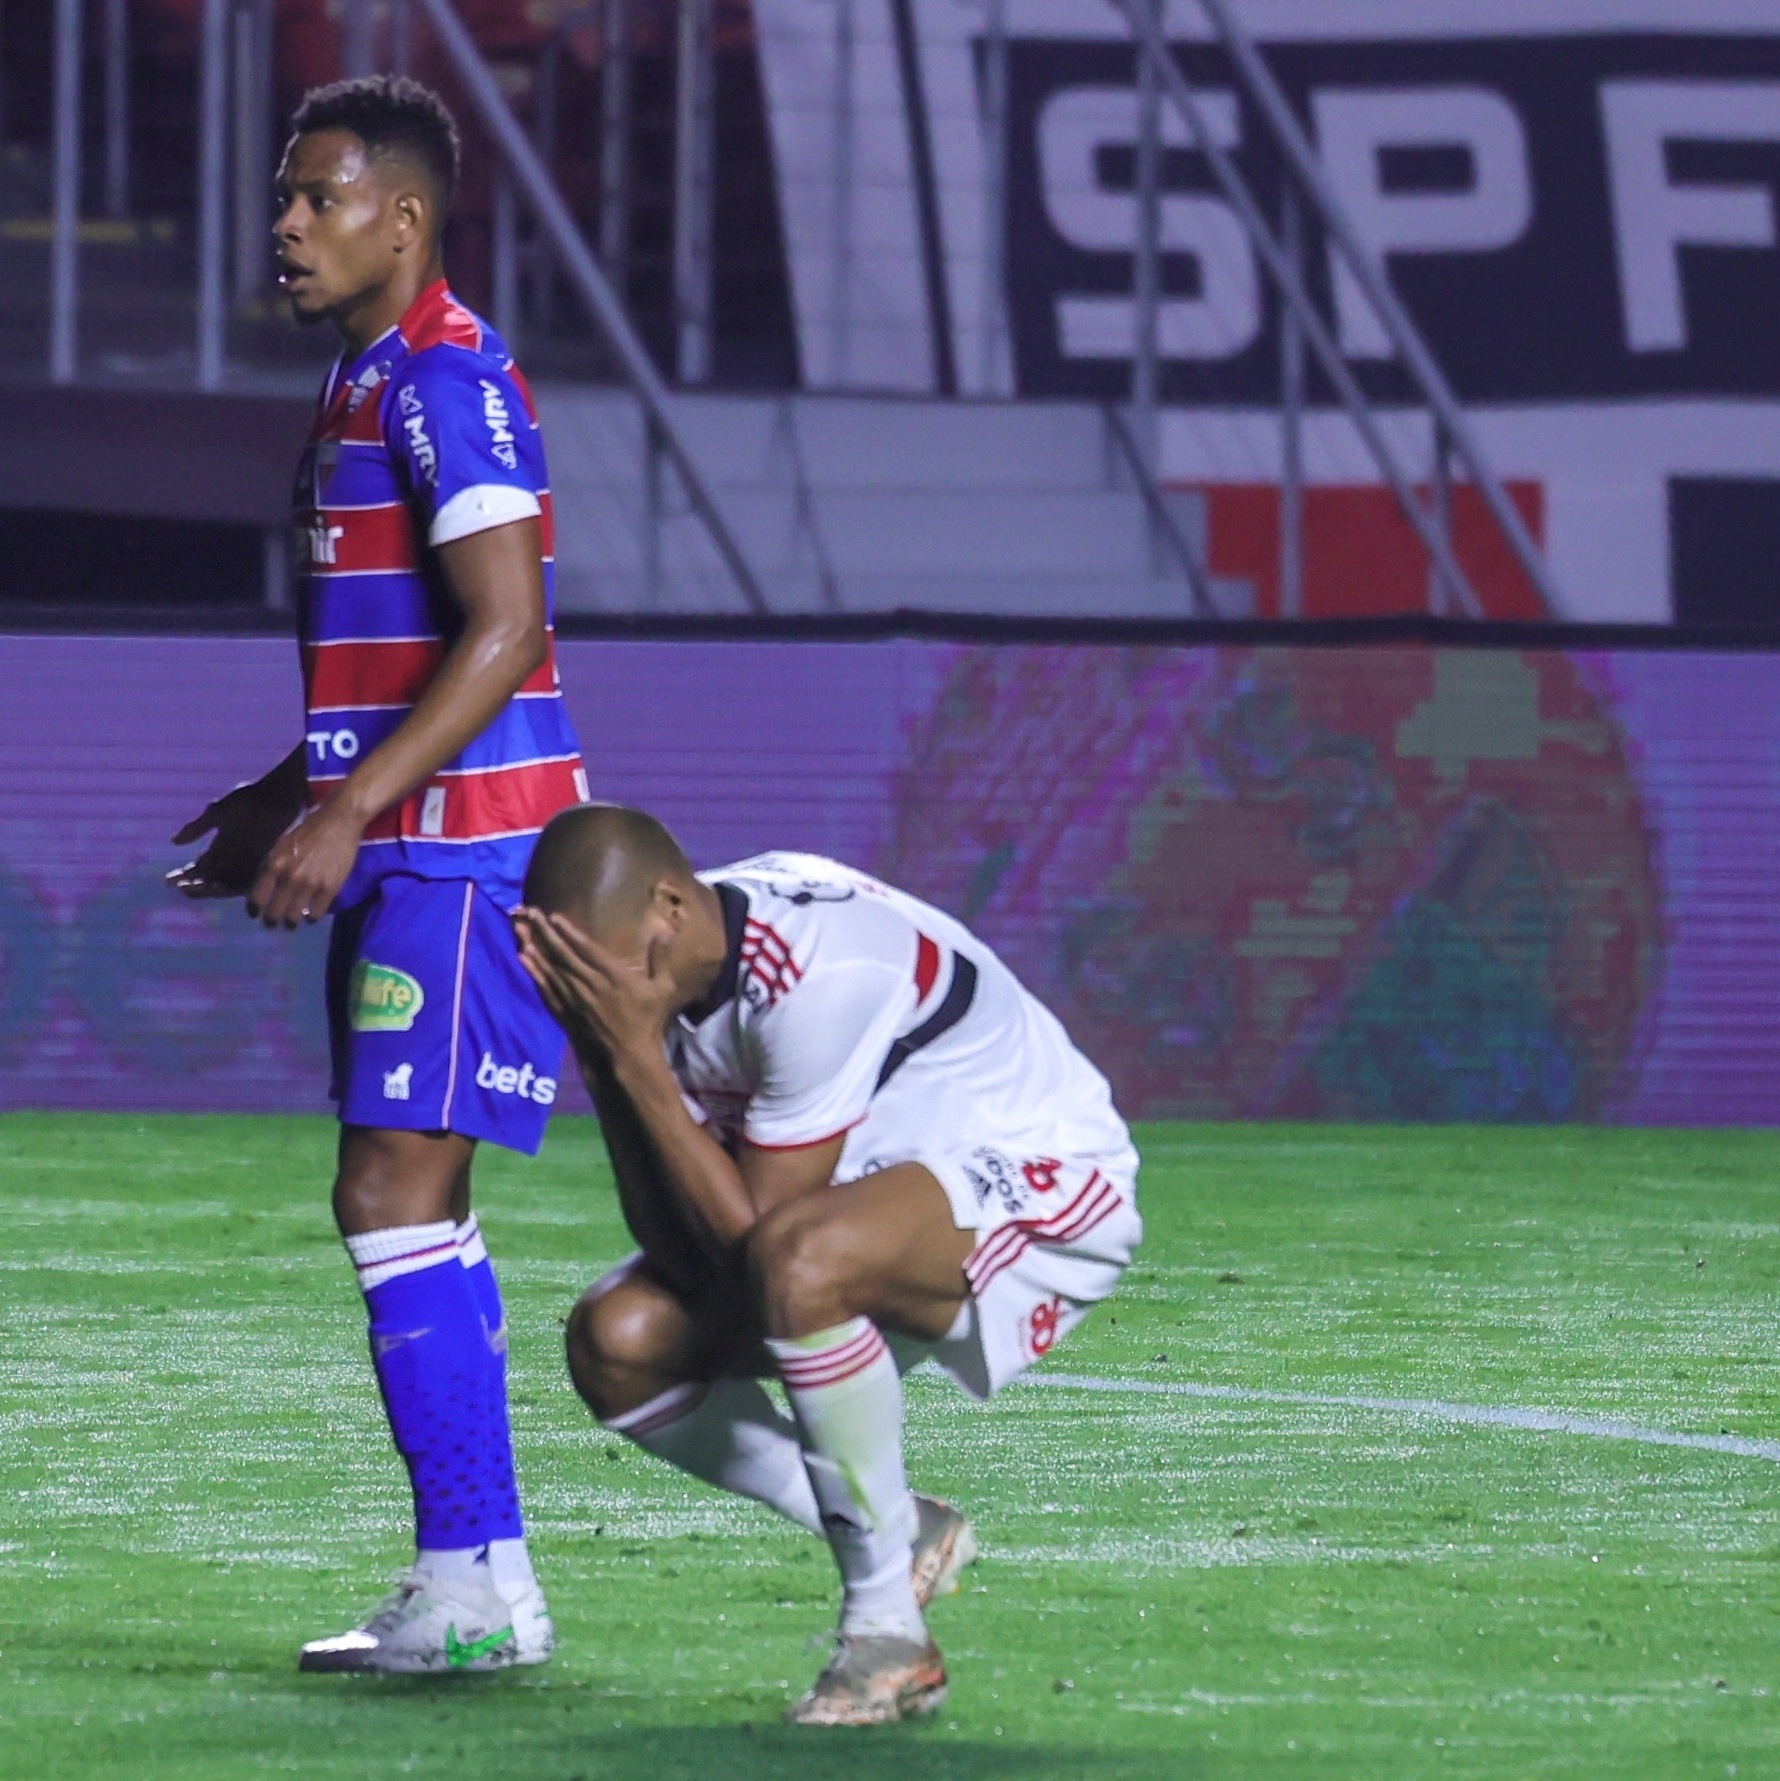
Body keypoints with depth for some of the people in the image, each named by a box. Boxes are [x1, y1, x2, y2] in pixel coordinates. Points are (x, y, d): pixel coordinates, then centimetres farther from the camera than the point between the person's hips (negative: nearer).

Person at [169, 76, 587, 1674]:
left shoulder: (445, 380, -14)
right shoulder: (371, 382, 17)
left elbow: (504, 629, -22)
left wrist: (346, 811, -24)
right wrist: (286, 801, 27)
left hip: (467, 854, -10)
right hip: (414, 859, 10)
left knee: (393, 1199, -12)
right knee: (418, 1213, 10)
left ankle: (475, 1584, -11)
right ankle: (476, 1586, 13)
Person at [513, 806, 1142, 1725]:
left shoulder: (821, 975, -32)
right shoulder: (662, 969, -8)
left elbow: (748, 1234, -29)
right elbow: (682, 1247, -11)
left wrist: (635, 1058, -30)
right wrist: (603, 1061, -21)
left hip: (1040, 1183, -9)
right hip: (872, 1189, 9)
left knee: (793, 1259, -38)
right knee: (616, 1344, -7)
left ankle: (887, 1627, -22)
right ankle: (901, 1536, 7)